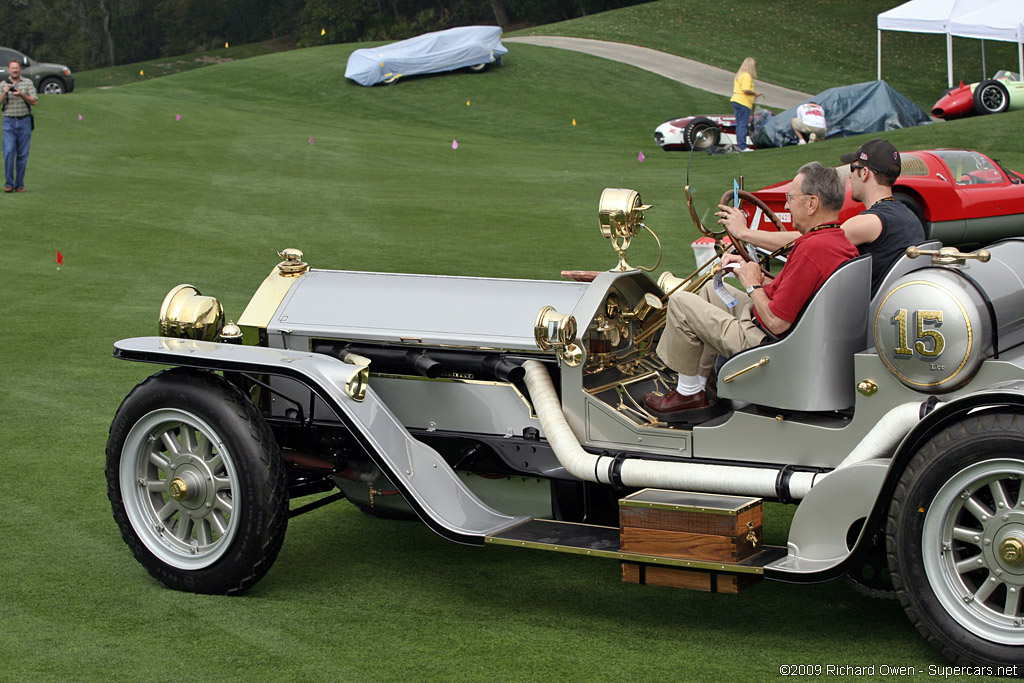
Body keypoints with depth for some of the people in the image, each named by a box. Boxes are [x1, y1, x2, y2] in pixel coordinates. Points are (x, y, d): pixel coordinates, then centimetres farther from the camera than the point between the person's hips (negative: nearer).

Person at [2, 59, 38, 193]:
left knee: (23, 154, 0)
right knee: (8, 153, -12)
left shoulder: (28, 83, 6)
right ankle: (9, 183, -7)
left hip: (24, 121, 1)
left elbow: (34, 102, -3)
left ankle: (19, 184, 6)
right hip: (9, 122, -1)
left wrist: (21, 94, -17)